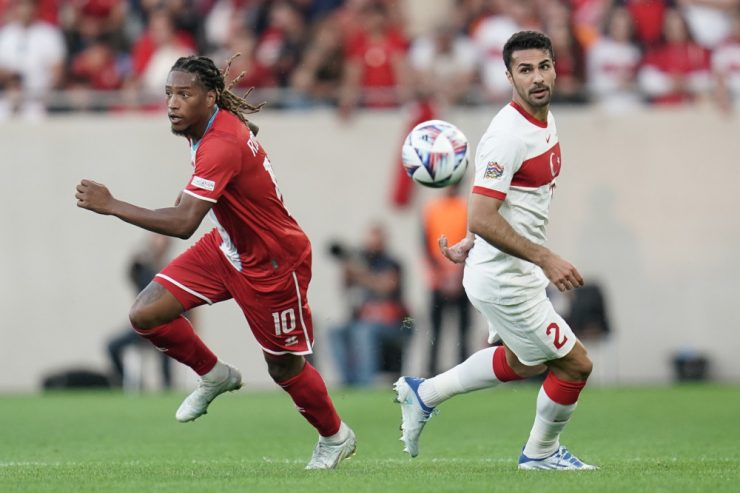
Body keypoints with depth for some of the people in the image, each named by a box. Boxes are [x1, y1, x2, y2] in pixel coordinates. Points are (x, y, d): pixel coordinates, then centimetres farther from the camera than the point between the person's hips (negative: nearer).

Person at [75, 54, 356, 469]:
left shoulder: (221, 146, -33)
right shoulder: (212, 126, -5)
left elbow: (183, 223, -42)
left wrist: (111, 206, -37)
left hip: (272, 264, -9)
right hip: (226, 248, 9)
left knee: (284, 366, 8)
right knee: (146, 314, -6)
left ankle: (336, 438, 35)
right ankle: (215, 376, 19)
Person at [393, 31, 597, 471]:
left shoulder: (546, 120, 5)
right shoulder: (509, 135, -25)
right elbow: (482, 219, -29)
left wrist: (469, 245, 15)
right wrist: (546, 259, -29)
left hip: (516, 273, 10)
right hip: (505, 280, -10)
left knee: (524, 362, 29)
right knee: (574, 364, 3)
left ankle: (424, 394, 37)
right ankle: (542, 452, 26)